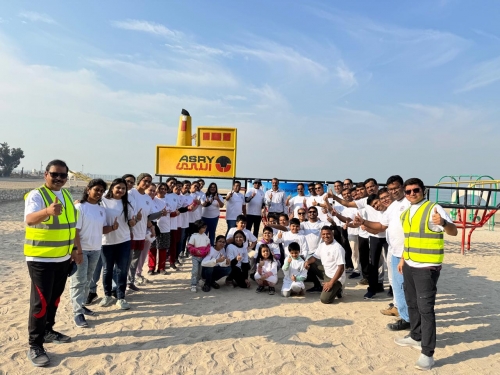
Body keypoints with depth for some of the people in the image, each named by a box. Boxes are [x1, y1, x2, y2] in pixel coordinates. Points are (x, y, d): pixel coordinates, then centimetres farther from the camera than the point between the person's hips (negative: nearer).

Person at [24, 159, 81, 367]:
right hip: (40, 258, -7)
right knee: (40, 301, -2)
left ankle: (48, 331, 35)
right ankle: (35, 346, 11)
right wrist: (48, 211, -54)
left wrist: (76, 248, 14)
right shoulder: (36, 195, -15)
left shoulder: (67, 195, 8)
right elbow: (30, 219, -34)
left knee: (54, 298, 18)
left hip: (63, 258, 7)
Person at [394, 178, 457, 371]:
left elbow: (454, 232, -22)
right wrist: (403, 259, 20)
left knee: (425, 308, -6)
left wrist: (443, 222, -43)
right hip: (409, 265, 8)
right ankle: (416, 337, 37)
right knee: (412, 303, 19)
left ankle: (427, 353, 2)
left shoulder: (434, 209, -12)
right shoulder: (405, 213, 11)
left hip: (427, 267, -8)